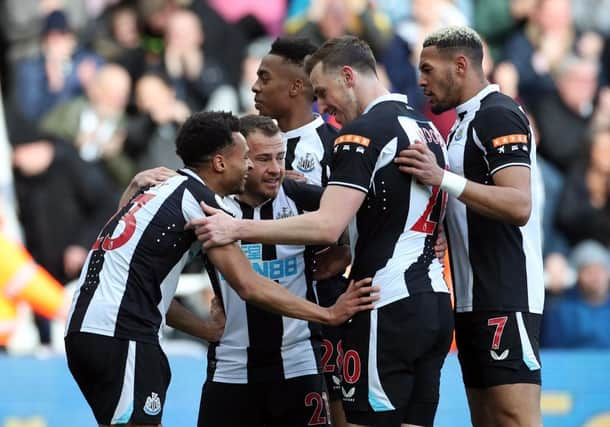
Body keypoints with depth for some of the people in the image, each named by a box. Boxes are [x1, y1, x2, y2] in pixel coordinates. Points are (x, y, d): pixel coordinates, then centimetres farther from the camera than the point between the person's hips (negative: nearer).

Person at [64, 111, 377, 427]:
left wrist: (212, 332, 28)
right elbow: (249, 286, -10)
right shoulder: (197, 197, -5)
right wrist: (329, 315, -5)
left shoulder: (162, 191, 22)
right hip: (120, 336, -10)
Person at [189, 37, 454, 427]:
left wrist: (237, 229, -19)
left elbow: (327, 227, -21)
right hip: (437, 300, 9)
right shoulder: (427, 128, 16)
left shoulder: (364, 131, -11)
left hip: (390, 305, -9)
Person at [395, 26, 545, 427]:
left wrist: (443, 178, -29)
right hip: (475, 300, 10)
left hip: (505, 299, -10)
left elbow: (519, 205, -22)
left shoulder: (498, 115, -11)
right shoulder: (468, 121, 20)